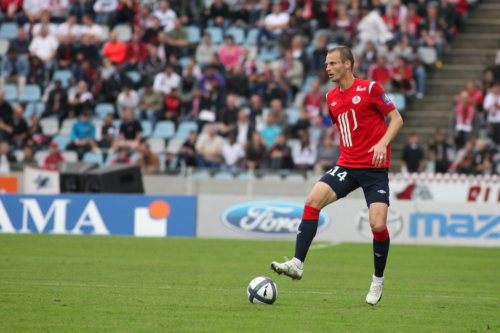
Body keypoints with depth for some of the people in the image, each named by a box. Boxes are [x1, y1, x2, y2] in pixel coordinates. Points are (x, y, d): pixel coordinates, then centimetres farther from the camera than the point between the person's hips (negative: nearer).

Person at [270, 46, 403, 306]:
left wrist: (382, 143, -20)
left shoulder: (369, 89, -7)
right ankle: (297, 264, -19)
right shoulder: (332, 97, 11)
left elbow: (396, 119, -5)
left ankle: (378, 282, 10)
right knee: (312, 201, -16)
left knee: (378, 225, -12)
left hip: (374, 167, -5)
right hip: (347, 165, 5)